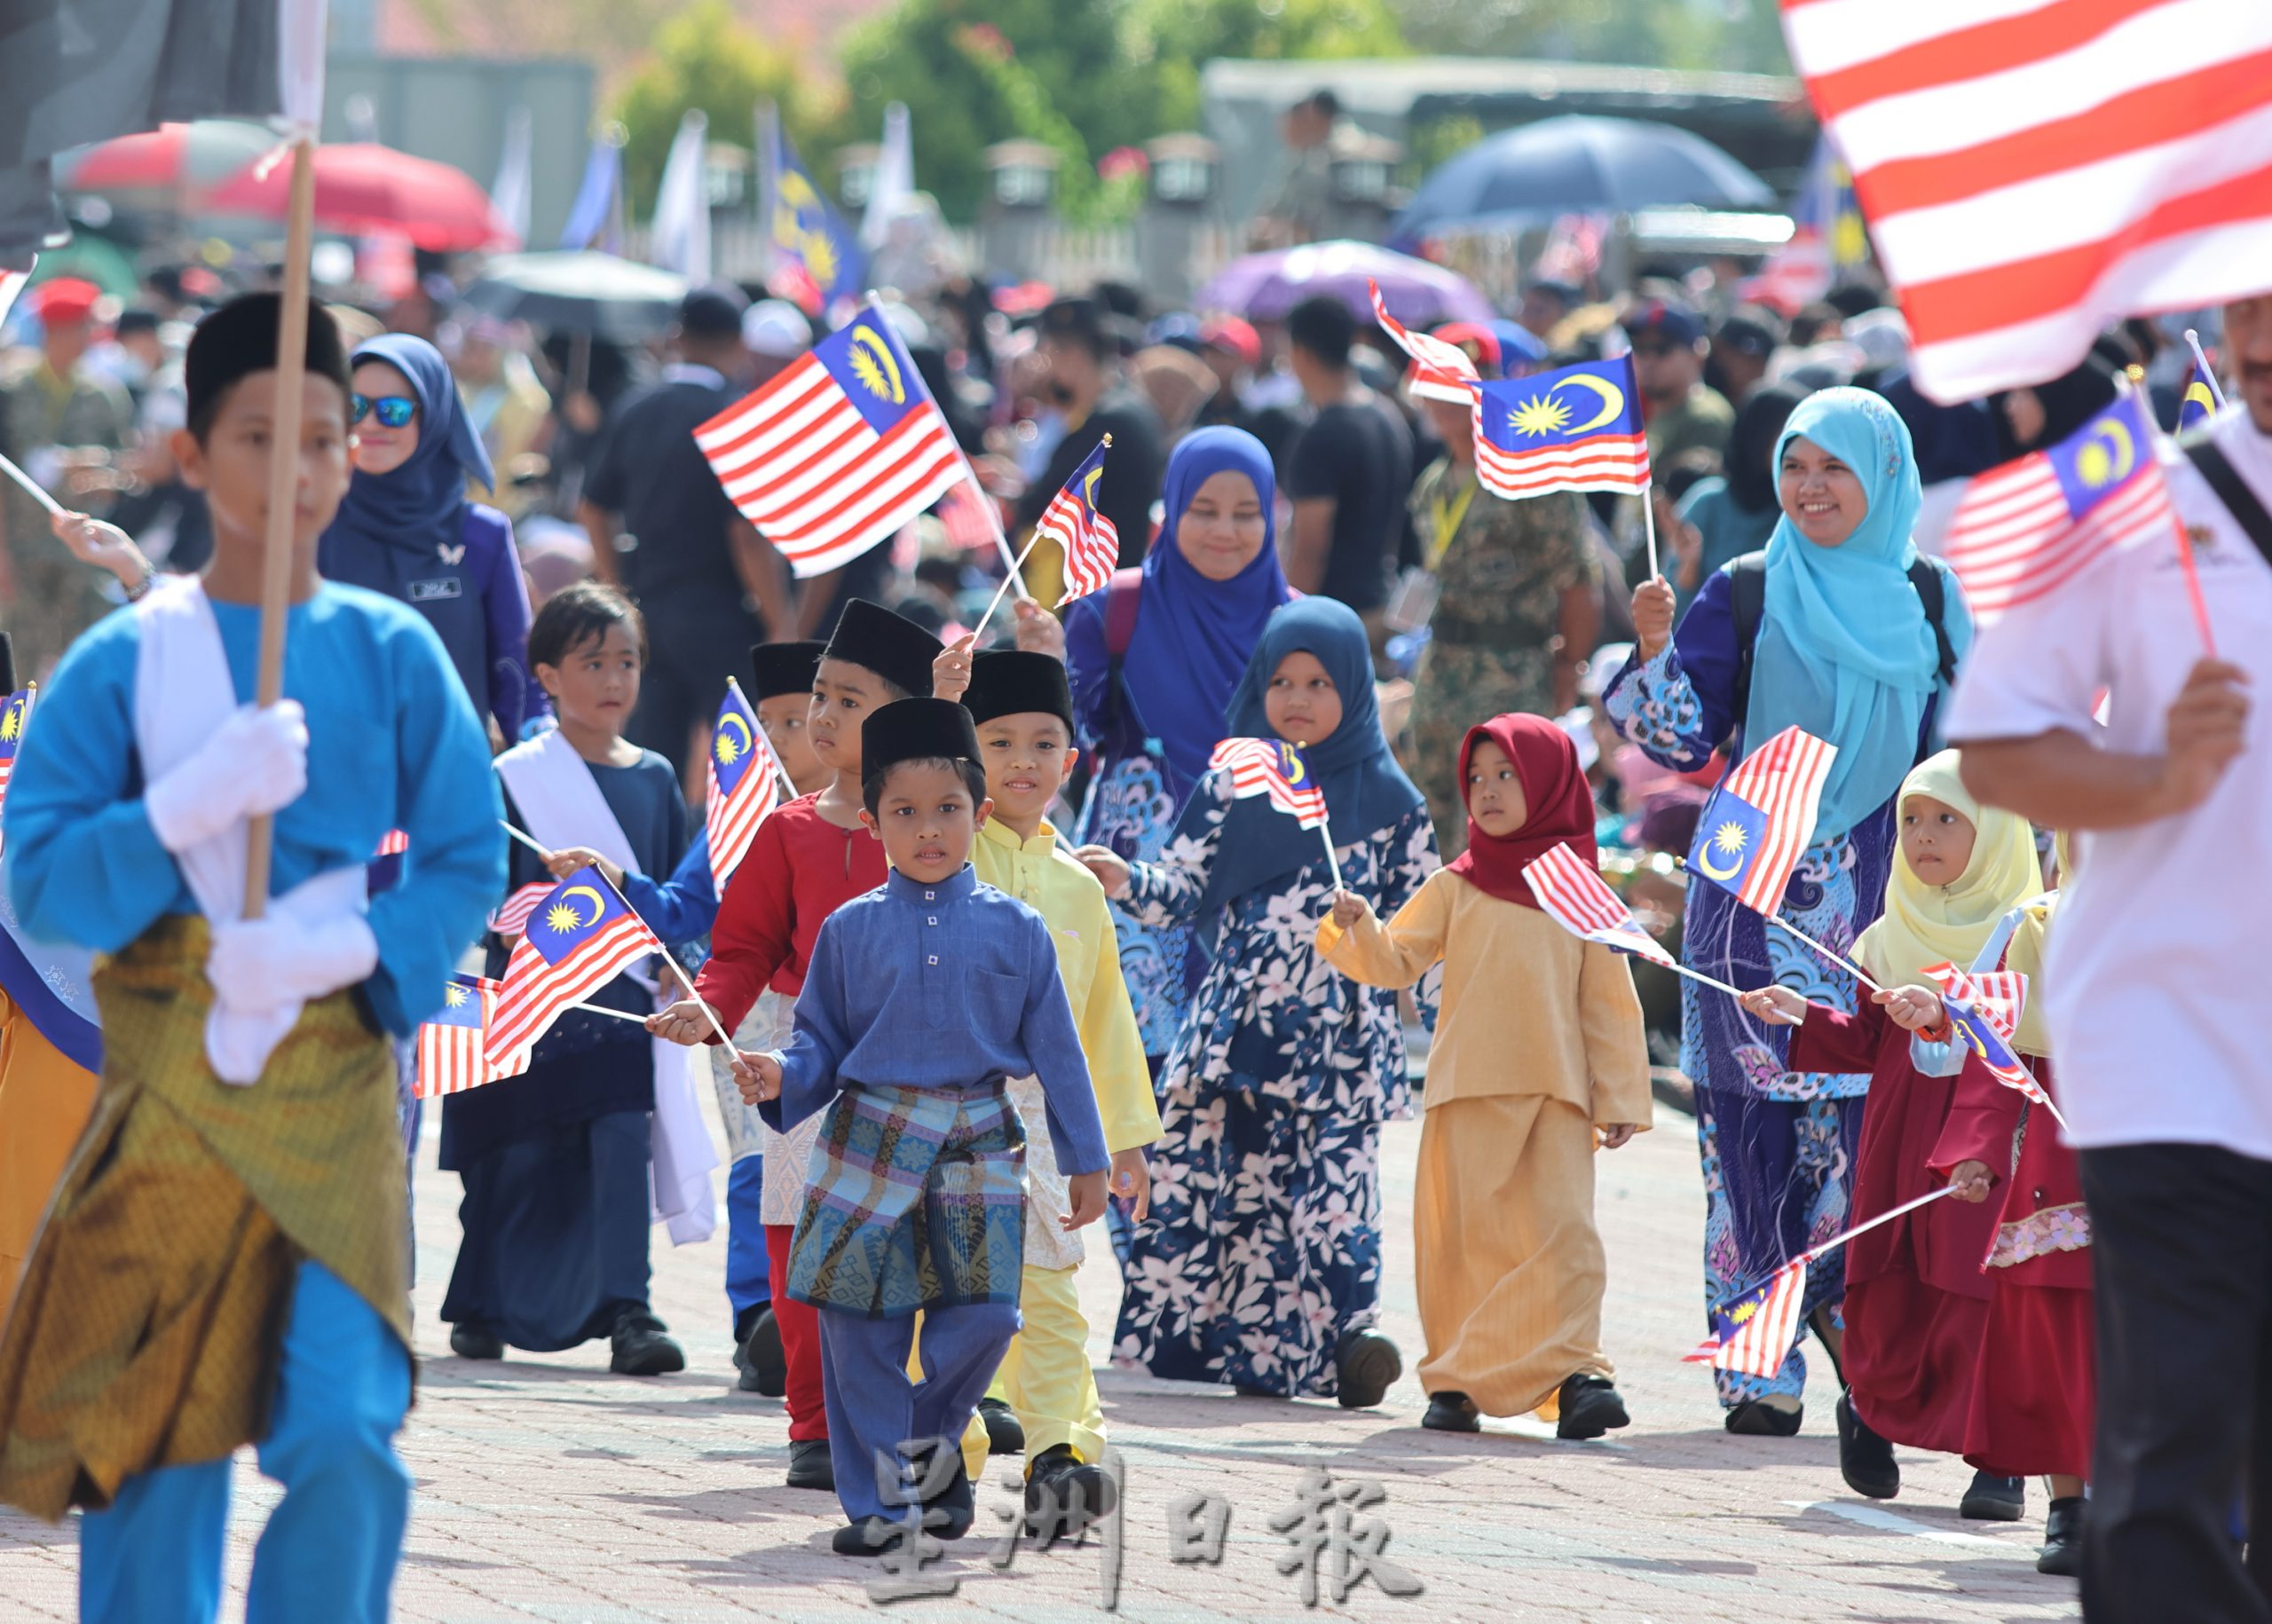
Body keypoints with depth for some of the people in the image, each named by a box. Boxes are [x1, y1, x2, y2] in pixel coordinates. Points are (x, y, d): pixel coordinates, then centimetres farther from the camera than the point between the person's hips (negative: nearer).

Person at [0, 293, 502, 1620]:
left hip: (336, 1077, 0)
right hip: (167, 1090, 0)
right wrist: (192, 805, -19)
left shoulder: (392, 653, 4)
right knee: (154, 1457, 1)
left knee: (346, 1438, -14)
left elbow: (470, 861, 4)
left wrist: (345, 951, -13)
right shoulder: (123, 662, 1)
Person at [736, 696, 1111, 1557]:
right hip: (870, 1144, 0)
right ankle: (879, 1500, 8)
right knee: (862, 1326, -1)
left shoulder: (1016, 930, 5)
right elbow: (822, 1042, 8)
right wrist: (780, 1076, -14)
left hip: (979, 1153, 0)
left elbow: (1057, 1051, 8)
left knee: (982, 1315, -10)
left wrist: (1086, 1161, 8)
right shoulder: (850, 930, 5)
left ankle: (926, 1436, 19)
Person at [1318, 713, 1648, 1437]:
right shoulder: (1454, 888, 9)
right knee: (1465, 1233, 1)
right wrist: (1361, 929, -17)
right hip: (1468, 1092, 1)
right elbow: (1396, 962, 4)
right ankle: (1456, 1382, 6)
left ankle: (1575, 1371, -12)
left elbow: (1609, 1002, 9)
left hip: (1556, 1092, -1)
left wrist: (1619, 1097, 4)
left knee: (1562, 1231, -11)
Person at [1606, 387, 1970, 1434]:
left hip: (1883, 904, 1)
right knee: (1760, 1132, -5)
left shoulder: (1926, 598, 10)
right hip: (1762, 904, -1)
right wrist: (1656, 650, -18)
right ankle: (1762, 1374, -1)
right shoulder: (1745, 596, 4)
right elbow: (1686, 739, -3)